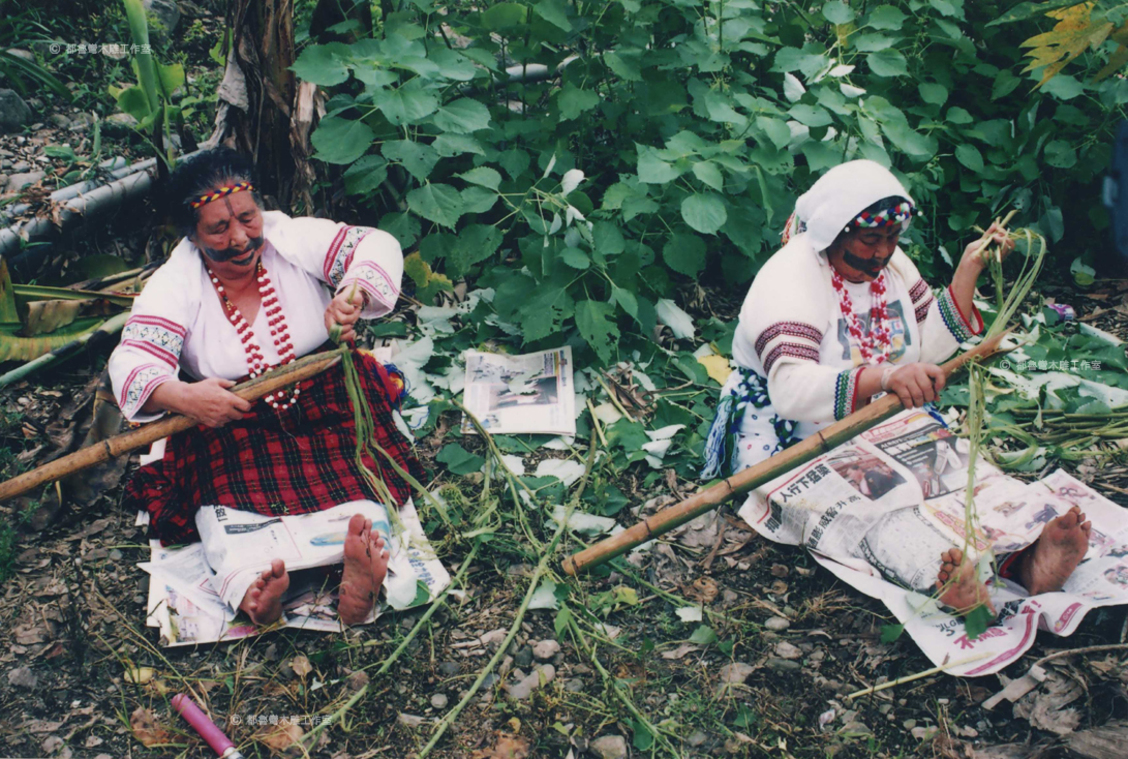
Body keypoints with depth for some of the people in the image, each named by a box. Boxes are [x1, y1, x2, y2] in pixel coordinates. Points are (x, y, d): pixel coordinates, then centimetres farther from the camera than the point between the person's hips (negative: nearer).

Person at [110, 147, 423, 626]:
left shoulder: (294, 240, -6)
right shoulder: (175, 284, -9)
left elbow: (377, 246, -11)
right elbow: (132, 362, -19)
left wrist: (352, 294, -35)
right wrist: (183, 397, -43)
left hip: (324, 404, 0)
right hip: (230, 421, 1)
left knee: (360, 472, -27)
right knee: (229, 493, -27)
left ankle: (361, 573, -50)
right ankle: (248, 589, -49)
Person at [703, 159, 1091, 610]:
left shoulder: (888, 263, 6)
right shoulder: (790, 277, -19)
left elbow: (930, 348, 9)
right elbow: (790, 388, -34)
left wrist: (968, 270, -1)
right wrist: (883, 377, -49)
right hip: (790, 437, -6)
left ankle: (1027, 557, -47)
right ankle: (935, 576, -61)